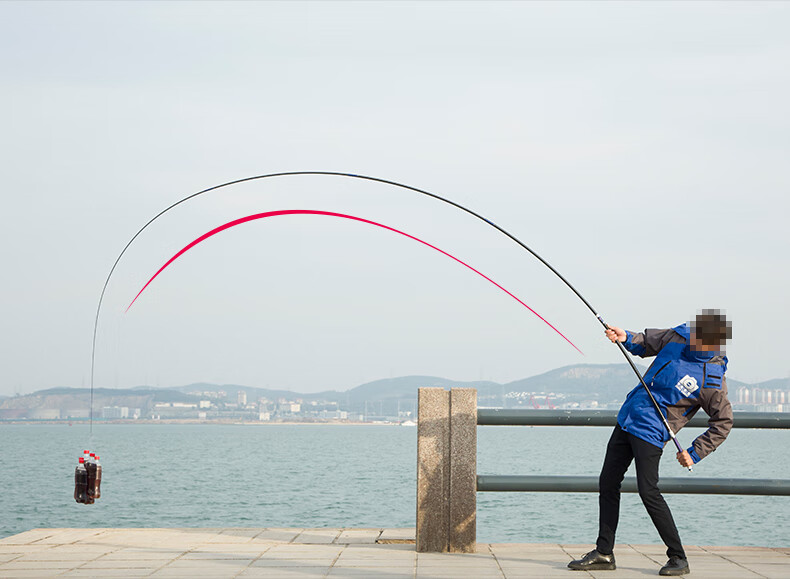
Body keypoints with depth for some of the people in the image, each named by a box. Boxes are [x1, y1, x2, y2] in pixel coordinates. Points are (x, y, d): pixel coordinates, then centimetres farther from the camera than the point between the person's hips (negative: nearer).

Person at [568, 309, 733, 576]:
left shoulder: (712, 381, -18)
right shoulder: (680, 335, -2)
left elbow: (723, 423, -8)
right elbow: (647, 343, 15)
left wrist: (695, 453, -10)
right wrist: (626, 337, -5)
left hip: (650, 432, -7)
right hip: (627, 418, 7)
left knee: (648, 492, -13)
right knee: (608, 484, 9)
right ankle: (604, 553, 19)